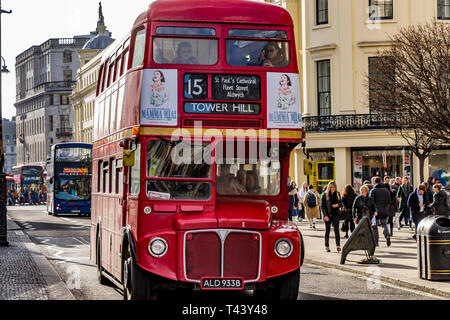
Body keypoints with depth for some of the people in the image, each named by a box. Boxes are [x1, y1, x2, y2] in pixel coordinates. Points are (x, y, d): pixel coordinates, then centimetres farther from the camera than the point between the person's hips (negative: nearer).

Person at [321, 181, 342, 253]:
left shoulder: (337, 194, 4)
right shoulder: (325, 195, -4)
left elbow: (341, 202, 14)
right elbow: (322, 206, -4)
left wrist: (338, 205, -10)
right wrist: (325, 215, -13)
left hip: (335, 214, 1)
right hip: (328, 215, -1)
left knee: (336, 229, -10)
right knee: (327, 230, 7)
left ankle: (338, 245, -13)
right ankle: (327, 246, 16)